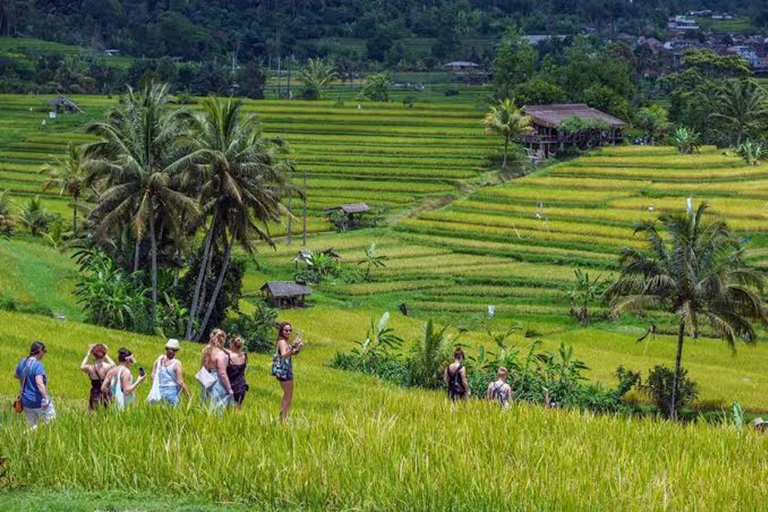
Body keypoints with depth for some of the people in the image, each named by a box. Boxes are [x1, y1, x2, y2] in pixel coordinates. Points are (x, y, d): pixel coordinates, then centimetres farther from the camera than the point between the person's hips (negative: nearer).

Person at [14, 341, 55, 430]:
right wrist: (46, 398, -38)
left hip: (26, 402, 7)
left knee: (32, 427, 14)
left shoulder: (22, 362, 4)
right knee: (51, 423, 8)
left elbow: (17, 375, 23)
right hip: (39, 402, -7)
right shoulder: (37, 365, -19)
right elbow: (39, 383, -32)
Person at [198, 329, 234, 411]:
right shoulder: (220, 354, -14)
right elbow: (222, 374, -16)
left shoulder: (206, 352, 8)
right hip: (218, 385, -8)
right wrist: (229, 389, -10)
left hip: (208, 385, 8)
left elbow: (202, 370, 13)